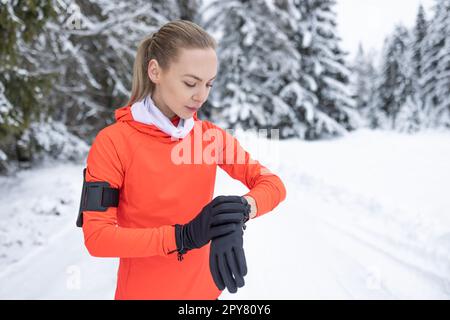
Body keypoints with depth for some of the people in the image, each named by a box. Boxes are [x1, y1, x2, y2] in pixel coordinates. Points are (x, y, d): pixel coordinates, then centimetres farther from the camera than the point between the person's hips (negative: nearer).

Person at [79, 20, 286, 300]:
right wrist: (184, 236, -30)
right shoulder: (113, 142, -16)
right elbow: (97, 236, -19)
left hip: (204, 287, 4)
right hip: (143, 290, -4)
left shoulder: (214, 136, -4)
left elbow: (274, 185, -6)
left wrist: (240, 210, -27)